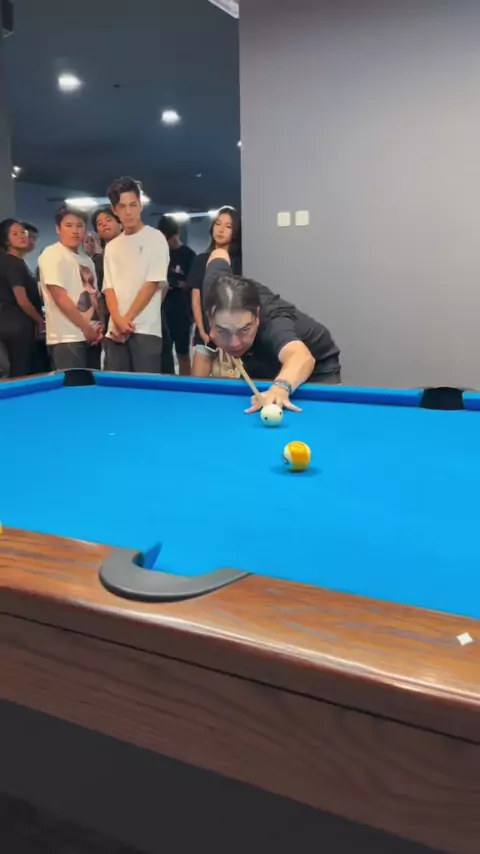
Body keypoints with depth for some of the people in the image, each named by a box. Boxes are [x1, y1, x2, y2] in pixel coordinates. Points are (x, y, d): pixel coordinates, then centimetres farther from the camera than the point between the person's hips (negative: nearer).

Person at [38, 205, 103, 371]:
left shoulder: (87, 261, 16)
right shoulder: (52, 254, -7)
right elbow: (60, 298, -14)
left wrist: (98, 326, 2)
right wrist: (86, 328, -11)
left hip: (90, 337, 8)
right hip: (67, 339, -8)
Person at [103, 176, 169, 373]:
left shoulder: (155, 238, 0)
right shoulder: (111, 246, 15)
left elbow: (153, 283, -7)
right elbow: (109, 288, 9)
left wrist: (127, 319, -9)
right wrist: (117, 320, -9)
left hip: (145, 329, -5)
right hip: (115, 330, 5)